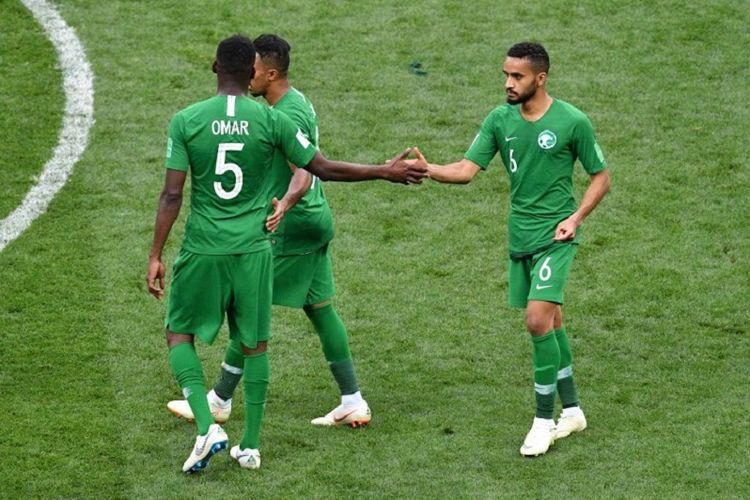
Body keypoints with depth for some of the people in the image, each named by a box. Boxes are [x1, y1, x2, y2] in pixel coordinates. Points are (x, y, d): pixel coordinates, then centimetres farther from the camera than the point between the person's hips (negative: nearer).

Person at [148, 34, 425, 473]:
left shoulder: (186, 121, -7)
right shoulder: (271, 121, -6)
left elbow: (172, 196, -8)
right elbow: (324, 168, 0)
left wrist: (156, 255, -1)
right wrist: (385, 172, 12)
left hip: (203, 251, -1)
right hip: (253, 250, 1)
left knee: (180, 334, 14)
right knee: (255, 345, 14)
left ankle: (207, 427, -4)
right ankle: (251, 445, 17)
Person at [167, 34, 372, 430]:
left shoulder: (287, 115, -21)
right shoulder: (297, 102, 11)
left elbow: (302, 177, -34)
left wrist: (283, 204, -51)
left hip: (293, 225, -10)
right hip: (315, 221, 10)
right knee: (320, 308, 12)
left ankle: (219, 401, 8)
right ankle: (353, 402, 12)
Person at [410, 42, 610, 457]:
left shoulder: (572, 122, -10)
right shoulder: (500, 120, 3)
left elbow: (601, 177, 0)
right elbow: (467, 169, -4)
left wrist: (576, 217, -13)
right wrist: (428, 169, -23)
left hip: (555, 236, -5)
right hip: (519, 236, 5)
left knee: (539, 320, -16)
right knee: (550, 324, 13)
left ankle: (544, 421, -6)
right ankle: (572, 411, 26)